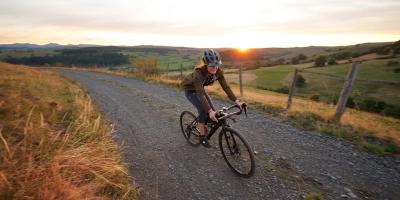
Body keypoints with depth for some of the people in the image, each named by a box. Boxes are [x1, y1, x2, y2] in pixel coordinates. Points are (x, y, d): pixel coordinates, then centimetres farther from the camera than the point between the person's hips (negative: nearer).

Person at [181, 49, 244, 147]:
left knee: (212, 110, -4)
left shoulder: (218, 71, -23)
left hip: (200, 88, 6)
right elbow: (200, 94, -42)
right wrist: (210, 111, -50)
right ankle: (202, 137, -2)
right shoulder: (198, 72, -39)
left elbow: (226, 87, -21)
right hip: (190, 89, -5)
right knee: (203, 110, -21)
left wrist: (237, 101, -29)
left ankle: (199, 125, 24)